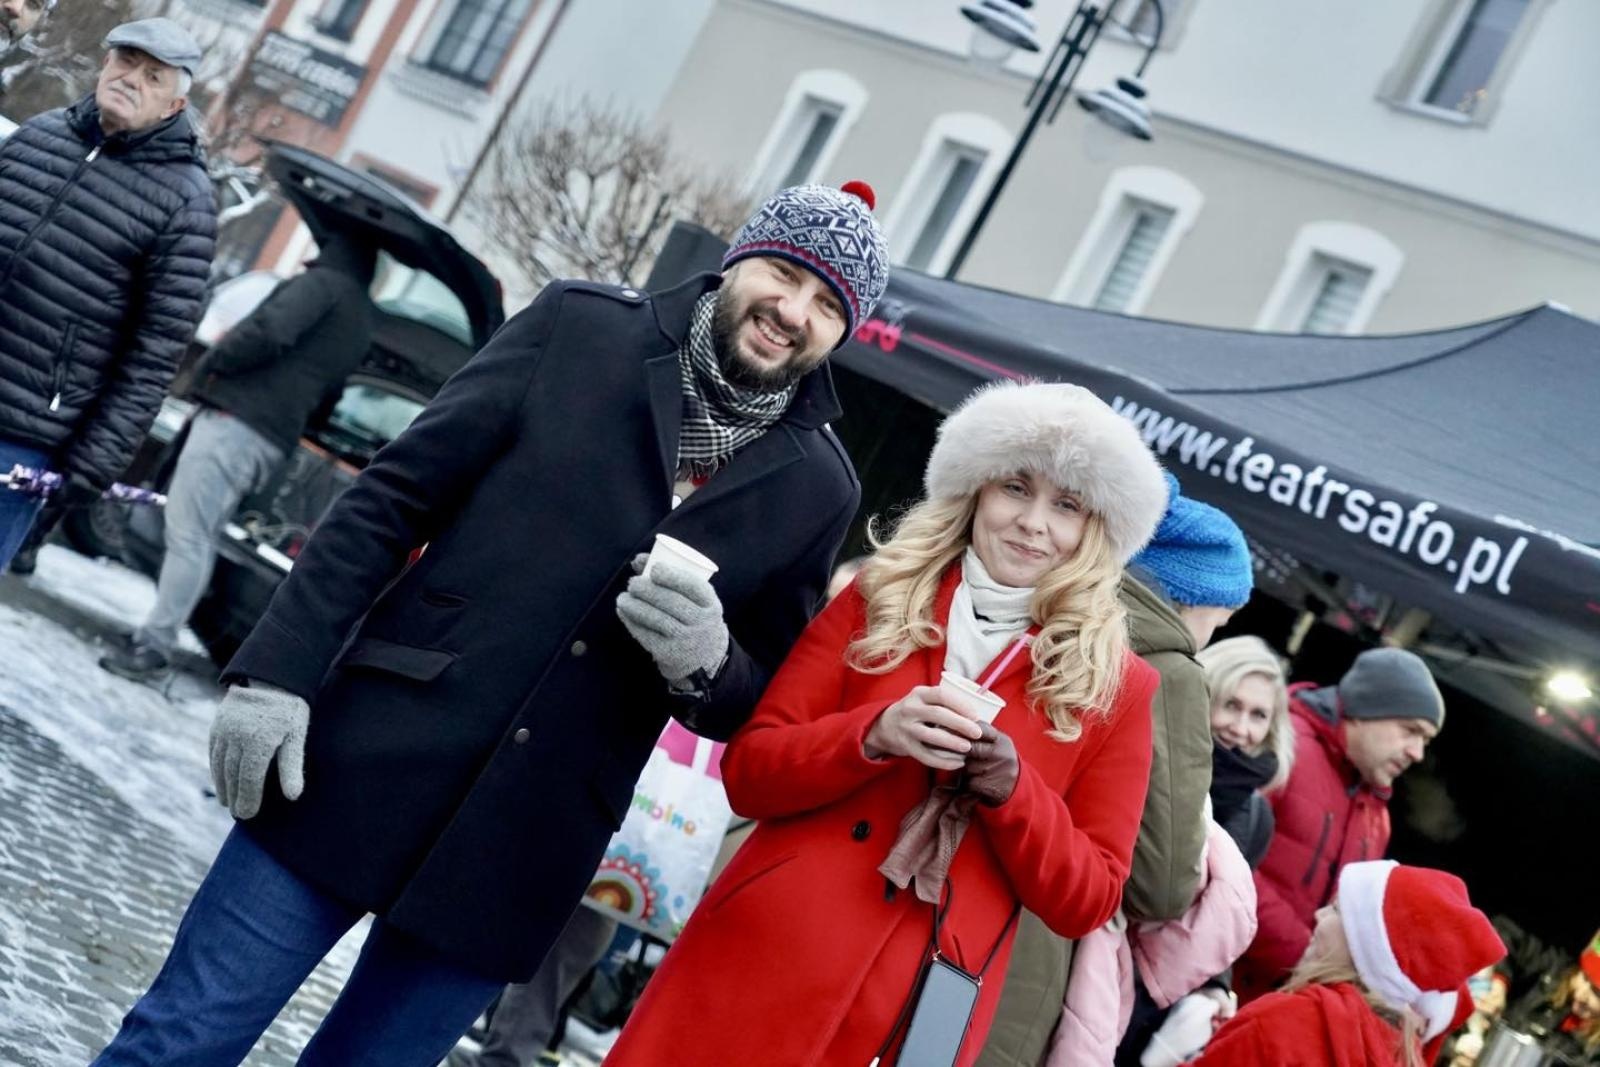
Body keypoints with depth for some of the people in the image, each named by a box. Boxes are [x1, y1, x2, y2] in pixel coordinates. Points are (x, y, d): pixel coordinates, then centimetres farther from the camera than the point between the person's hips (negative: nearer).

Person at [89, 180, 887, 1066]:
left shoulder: (817, 490, 4)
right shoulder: (581, 327, 0)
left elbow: (764, 705, 10)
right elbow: (388, 501, 0)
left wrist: (705, 662, -13)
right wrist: (276, 674, -8)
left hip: (516, 862, 2)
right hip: (364, 773, -1)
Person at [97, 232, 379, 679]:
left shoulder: (324, 283, -3)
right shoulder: (363, 322, 23)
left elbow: (270, 331, -18)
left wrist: (212, 363, -6)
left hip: (235, 421, -9)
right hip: (273, 441, 9)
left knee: (186, 534, -12)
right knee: (195, 536, 12)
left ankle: (152, 644, -16)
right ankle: (156, 637, 12)